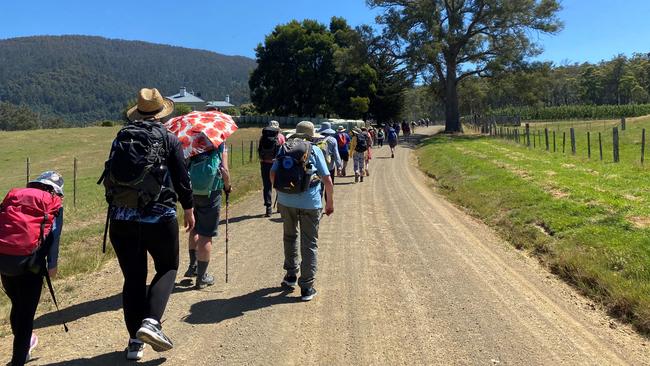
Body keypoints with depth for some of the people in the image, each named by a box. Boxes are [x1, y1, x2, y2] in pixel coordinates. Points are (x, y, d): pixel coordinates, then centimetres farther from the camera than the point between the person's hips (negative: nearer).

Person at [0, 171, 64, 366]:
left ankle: (22, 347, 46)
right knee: (26, 311, 7)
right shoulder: (52, 201, 9)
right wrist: (52, 264, -3)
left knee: (16, 305, 25)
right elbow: (54, 234, -1)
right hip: (29, 260, -5)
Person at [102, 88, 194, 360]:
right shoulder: (169, 139, -1)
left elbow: (109, 176, 14)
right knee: (167, 268, 15)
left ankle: (135, 341, 16)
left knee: (133, 278, 13)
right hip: (159, 218, -3)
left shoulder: (121, 137, 9)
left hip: (121, 220, 3)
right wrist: (188, 209, 12)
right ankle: (151, 322, -6)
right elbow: (182, 178, -1)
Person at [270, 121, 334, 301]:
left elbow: (272, 174, 8)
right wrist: (330, 202, 8)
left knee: (290, 237, 25)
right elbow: (327, 180, -3)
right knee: (309, 244, 6)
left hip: (285, 201, 3)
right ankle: (307, 287, 8)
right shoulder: (314, 150, 0)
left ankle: (291, 275, 33)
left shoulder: (284, 148, 9)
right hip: (310, 203, -3)